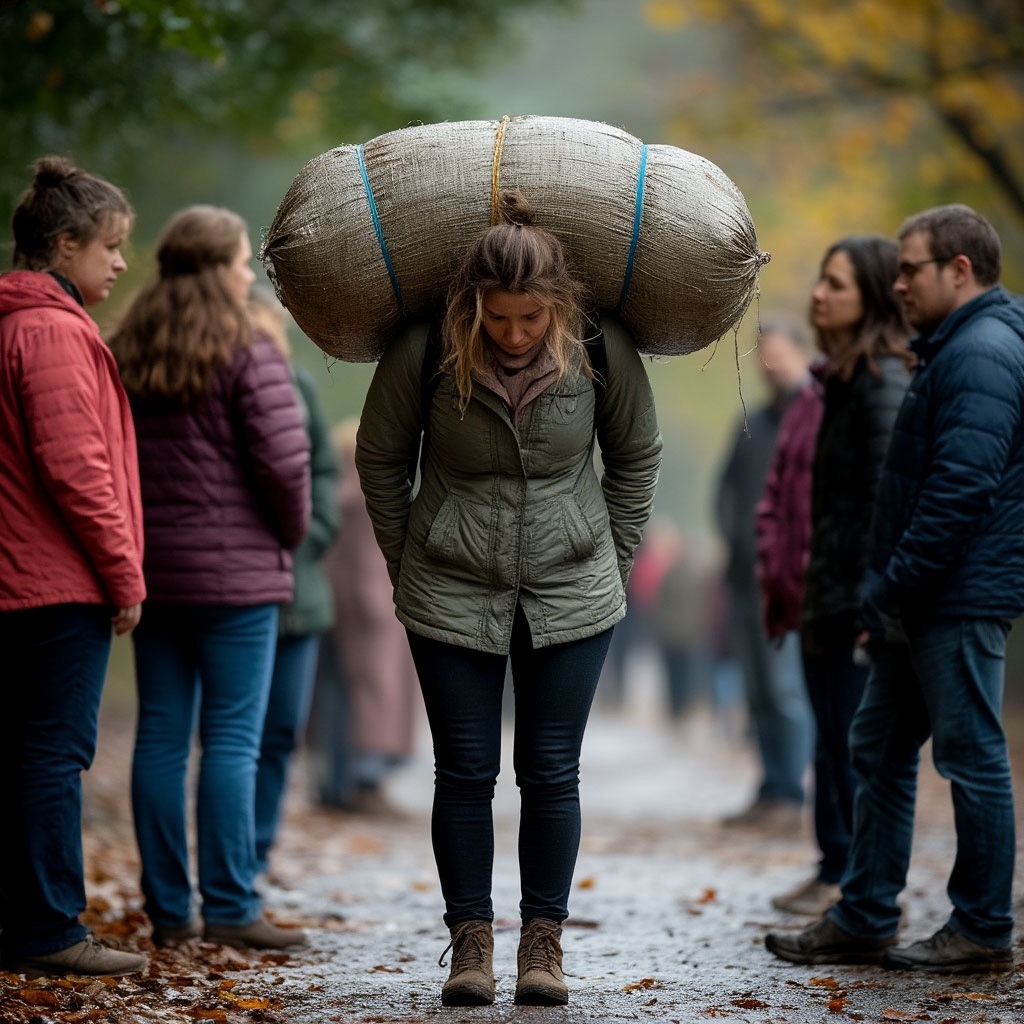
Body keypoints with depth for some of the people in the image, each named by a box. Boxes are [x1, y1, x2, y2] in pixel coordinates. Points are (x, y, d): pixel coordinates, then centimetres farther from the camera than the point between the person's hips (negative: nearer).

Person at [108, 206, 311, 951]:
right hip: (236, 571, -6)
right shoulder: (248, 356, -10)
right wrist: (290, 534, 1)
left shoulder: (124, 356, 9)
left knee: (161, 738, 7)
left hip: (150, 572, 6)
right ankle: (230, 907, -2)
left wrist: (136, 534, 13)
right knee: (233, 740, -2)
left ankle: (169, 909, 10)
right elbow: (284, 462, -15)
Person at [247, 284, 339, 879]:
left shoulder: (297, 385, 9)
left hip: (296, 588, 5)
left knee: (282, 730, 10)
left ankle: (257, 852, 21)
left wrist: (310, 535, 0)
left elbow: (324, 470, 14)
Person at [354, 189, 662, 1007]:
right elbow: (380, 459, 2)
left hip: (572, 594, 0)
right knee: (465, 773, 3)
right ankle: (470, 941, 13)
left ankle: (544, 941, 14)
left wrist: (613, 562, 6)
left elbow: (637, 456, 6)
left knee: (552, 773, 3)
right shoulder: (424, 353, -15)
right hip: (452, 596, 0)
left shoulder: (602, 349, -11)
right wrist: (410, 564, 5)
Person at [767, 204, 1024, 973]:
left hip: (960, 602, -11)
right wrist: (890, 592, 17)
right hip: (924, 604, 11)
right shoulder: (956, 348, 19)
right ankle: (864, 921, 18)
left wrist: (895, 588, -19)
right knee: (880, 749, 13)